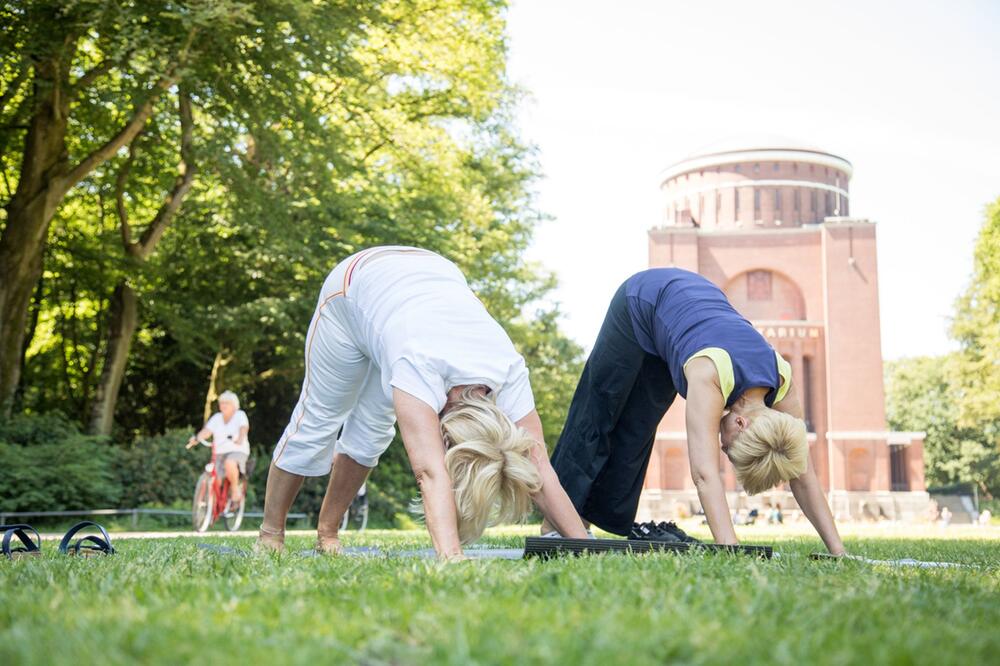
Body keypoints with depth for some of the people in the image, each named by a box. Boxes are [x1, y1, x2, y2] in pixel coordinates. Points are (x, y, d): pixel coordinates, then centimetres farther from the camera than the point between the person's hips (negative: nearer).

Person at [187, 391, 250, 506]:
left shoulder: (240, 415, 1)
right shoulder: (217, 417, 12)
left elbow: (244, 427, -19)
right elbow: (207, 431, -3)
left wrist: (240, 438, -41)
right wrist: (196, 438, -24)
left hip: (238, 451, -4)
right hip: (220, 453, 4)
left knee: (230, 463, -37)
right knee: (214, 481, -15)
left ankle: (235, 489, -15)